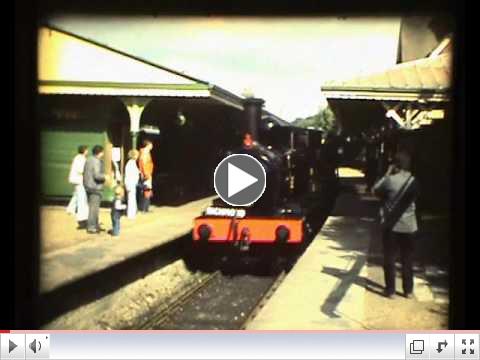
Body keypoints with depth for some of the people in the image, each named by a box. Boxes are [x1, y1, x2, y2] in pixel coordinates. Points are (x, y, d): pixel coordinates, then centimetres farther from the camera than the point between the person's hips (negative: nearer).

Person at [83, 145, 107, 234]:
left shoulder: (88, 160, 13)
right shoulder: (96, 162, -16)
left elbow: (85, 173, 18)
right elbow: (97, 175, -25)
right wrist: (104, 177, -9)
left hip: (88, 186, 10)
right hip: (95, 187, -10)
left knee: (91, 206, 16)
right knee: (94, 207, -5)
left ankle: (95, 225, 26)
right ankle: (91, 227, -3)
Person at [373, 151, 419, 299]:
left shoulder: (390, 180, -13)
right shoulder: (413, 181, -2)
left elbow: (375, 190, 2)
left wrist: (386, 175, 5)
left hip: (392, 226, -3)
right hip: (409, 226, 3)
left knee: (389, 259, 7)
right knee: (408, 259, 12)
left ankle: (390, 290, 11)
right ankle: (408, 290, 17)